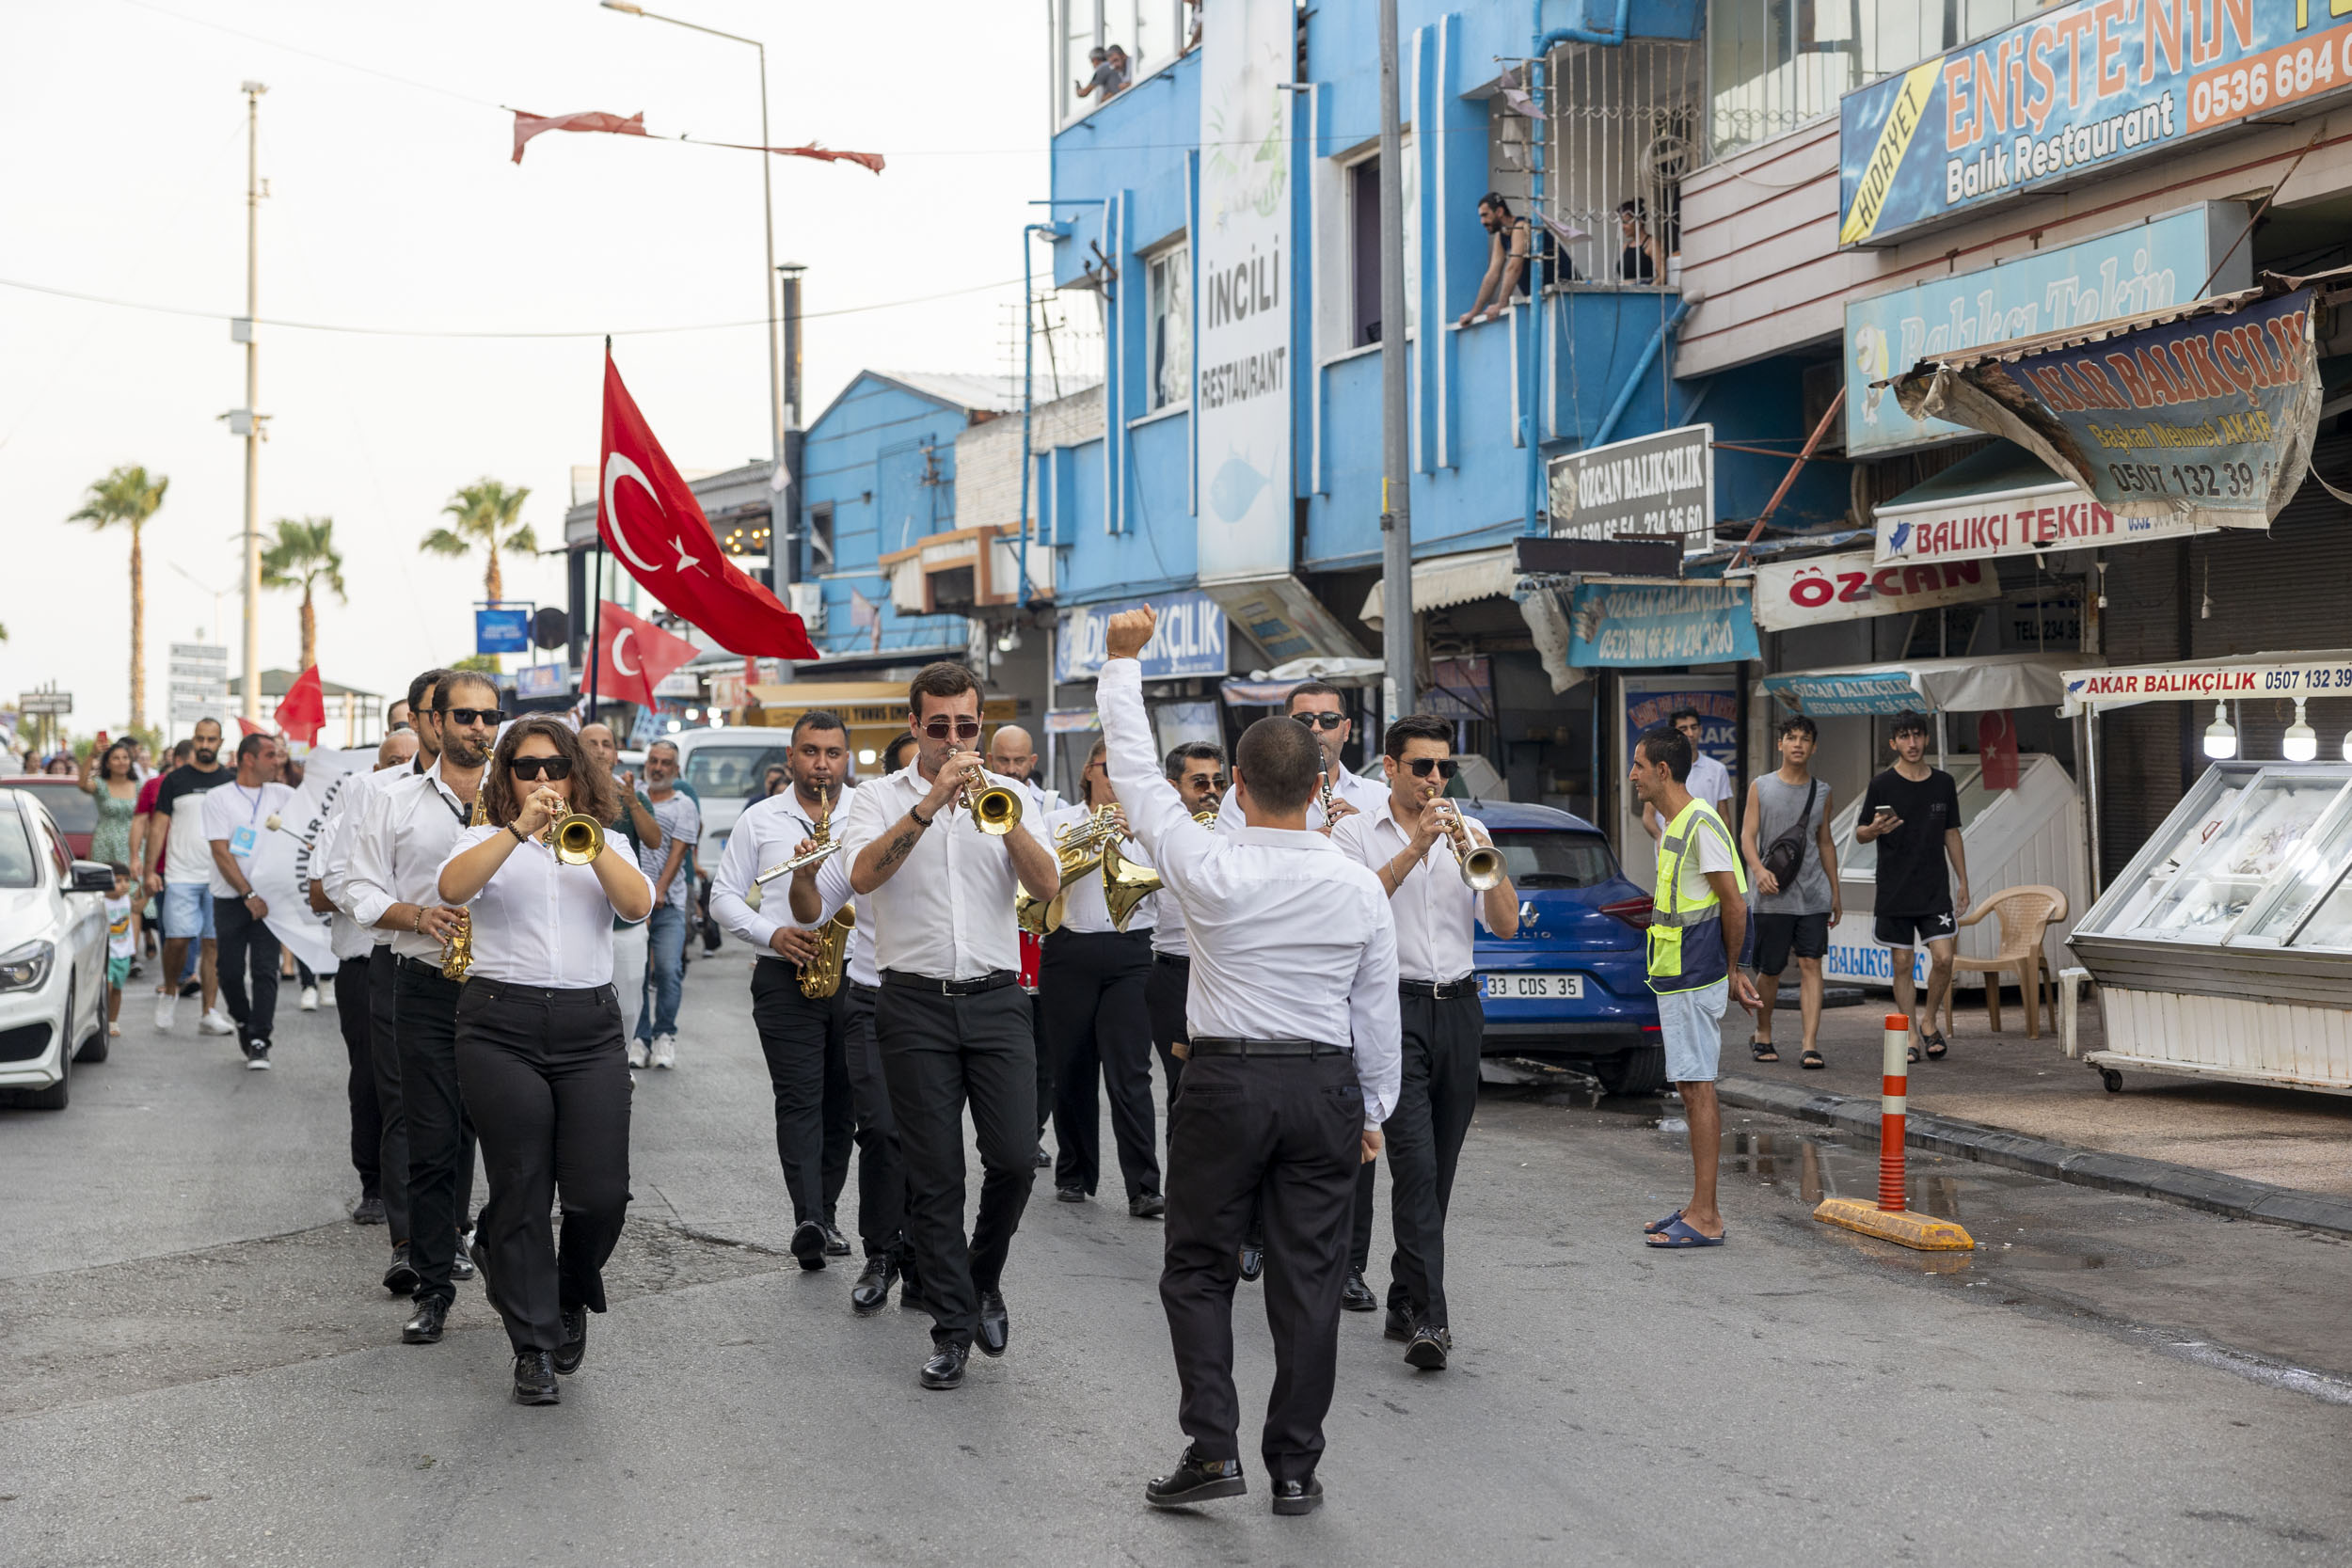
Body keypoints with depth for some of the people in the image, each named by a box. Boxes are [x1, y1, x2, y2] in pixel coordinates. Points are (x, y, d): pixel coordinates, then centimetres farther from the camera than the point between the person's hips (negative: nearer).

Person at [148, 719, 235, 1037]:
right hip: (181, 876, -1)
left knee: (214, 944, 1)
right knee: (177, 939, -10)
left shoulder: (231, 782, 9)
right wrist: (150, 871, -2)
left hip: (218, 878, 1)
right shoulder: (176, 780, 5)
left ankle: (209, 1013, 4)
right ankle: (169, 993, 17)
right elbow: (158, 826, 6)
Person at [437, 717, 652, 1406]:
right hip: (502, 1026, -1)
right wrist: (520, 829, -23)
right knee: (521, 1191, -1)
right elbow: (452, 888, -14)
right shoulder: (487, 840, 9)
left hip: (590, 1027, 1)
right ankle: (535, 1348, 9)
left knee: (600, 1192, -6)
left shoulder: (605, 845, 15)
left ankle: (572, 1299, 24)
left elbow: (638, 904, -6)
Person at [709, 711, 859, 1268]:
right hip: (784, 978, -2)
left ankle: (822, 1215, 17)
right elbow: (724, 895, 7)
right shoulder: (760, 819, 7)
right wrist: (771, 934, -9)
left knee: (844, 1102, 6)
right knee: (798, 1098, -12)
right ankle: (809, 1219, -22)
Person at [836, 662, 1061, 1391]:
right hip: (916, 1005, -1)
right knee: (934, 1178, 1)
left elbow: (1046, 885, -5)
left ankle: (984, 1279, 19)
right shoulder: (882, 797, 4)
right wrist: (930, 803, -24)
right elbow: (863, 875, -16)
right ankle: (953, 1329, 10)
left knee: (1014, 1158, -8)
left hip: (995, 999, 1)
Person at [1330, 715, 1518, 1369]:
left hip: (1459, 1008, 5)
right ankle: (1427, 1316, -19)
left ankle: (1406, 1301, 18)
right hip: (1395, 1010, -4)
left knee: (1438, 1168, 7)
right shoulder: (1357, 832, 2)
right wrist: (1415, 848, -17)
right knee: (1415, 1163, -15)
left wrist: (1483, 856, -12)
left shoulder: (1468, 832, 12)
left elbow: (1506, 926, 3)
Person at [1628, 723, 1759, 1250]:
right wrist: (1730, 972, 18)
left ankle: (1705, 1217, -6)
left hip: (1693, 979, -10)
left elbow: (1734, 906, -15)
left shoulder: (1701, 825, -16)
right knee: (1691, 1088, 12)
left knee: (1697, 1088, -8)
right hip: (1676, 978, 10)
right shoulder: (1672, 825, 16)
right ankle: (1700, 1207, 18)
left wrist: (1729, 970, -3)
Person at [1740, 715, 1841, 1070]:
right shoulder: (1761, 787, 4)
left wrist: (1835, 892, 18)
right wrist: (1759, 870, -21)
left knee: (1811, 964, -8)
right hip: (1773, 897, -2)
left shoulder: (1821, 792, 12)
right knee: (1770, 970, 4)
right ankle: (1762, 1035, 26)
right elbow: (1747, 836, -2)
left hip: (1813, 894, 2)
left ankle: (1811, 1046, -11)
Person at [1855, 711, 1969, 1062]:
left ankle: (1929, 1022, 13)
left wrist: (1963, 881, 13)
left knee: (1943, 958, -9)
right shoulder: (1882, 786, -2)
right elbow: (1859, 834, 2)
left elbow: (1952, 835, 15)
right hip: (1895, 893, -2)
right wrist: (1875, 829, -21)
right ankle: (1911, 1036, 11)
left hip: (1936, 890, 2)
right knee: (1903, 964, 2)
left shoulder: (1943, 783, 8)